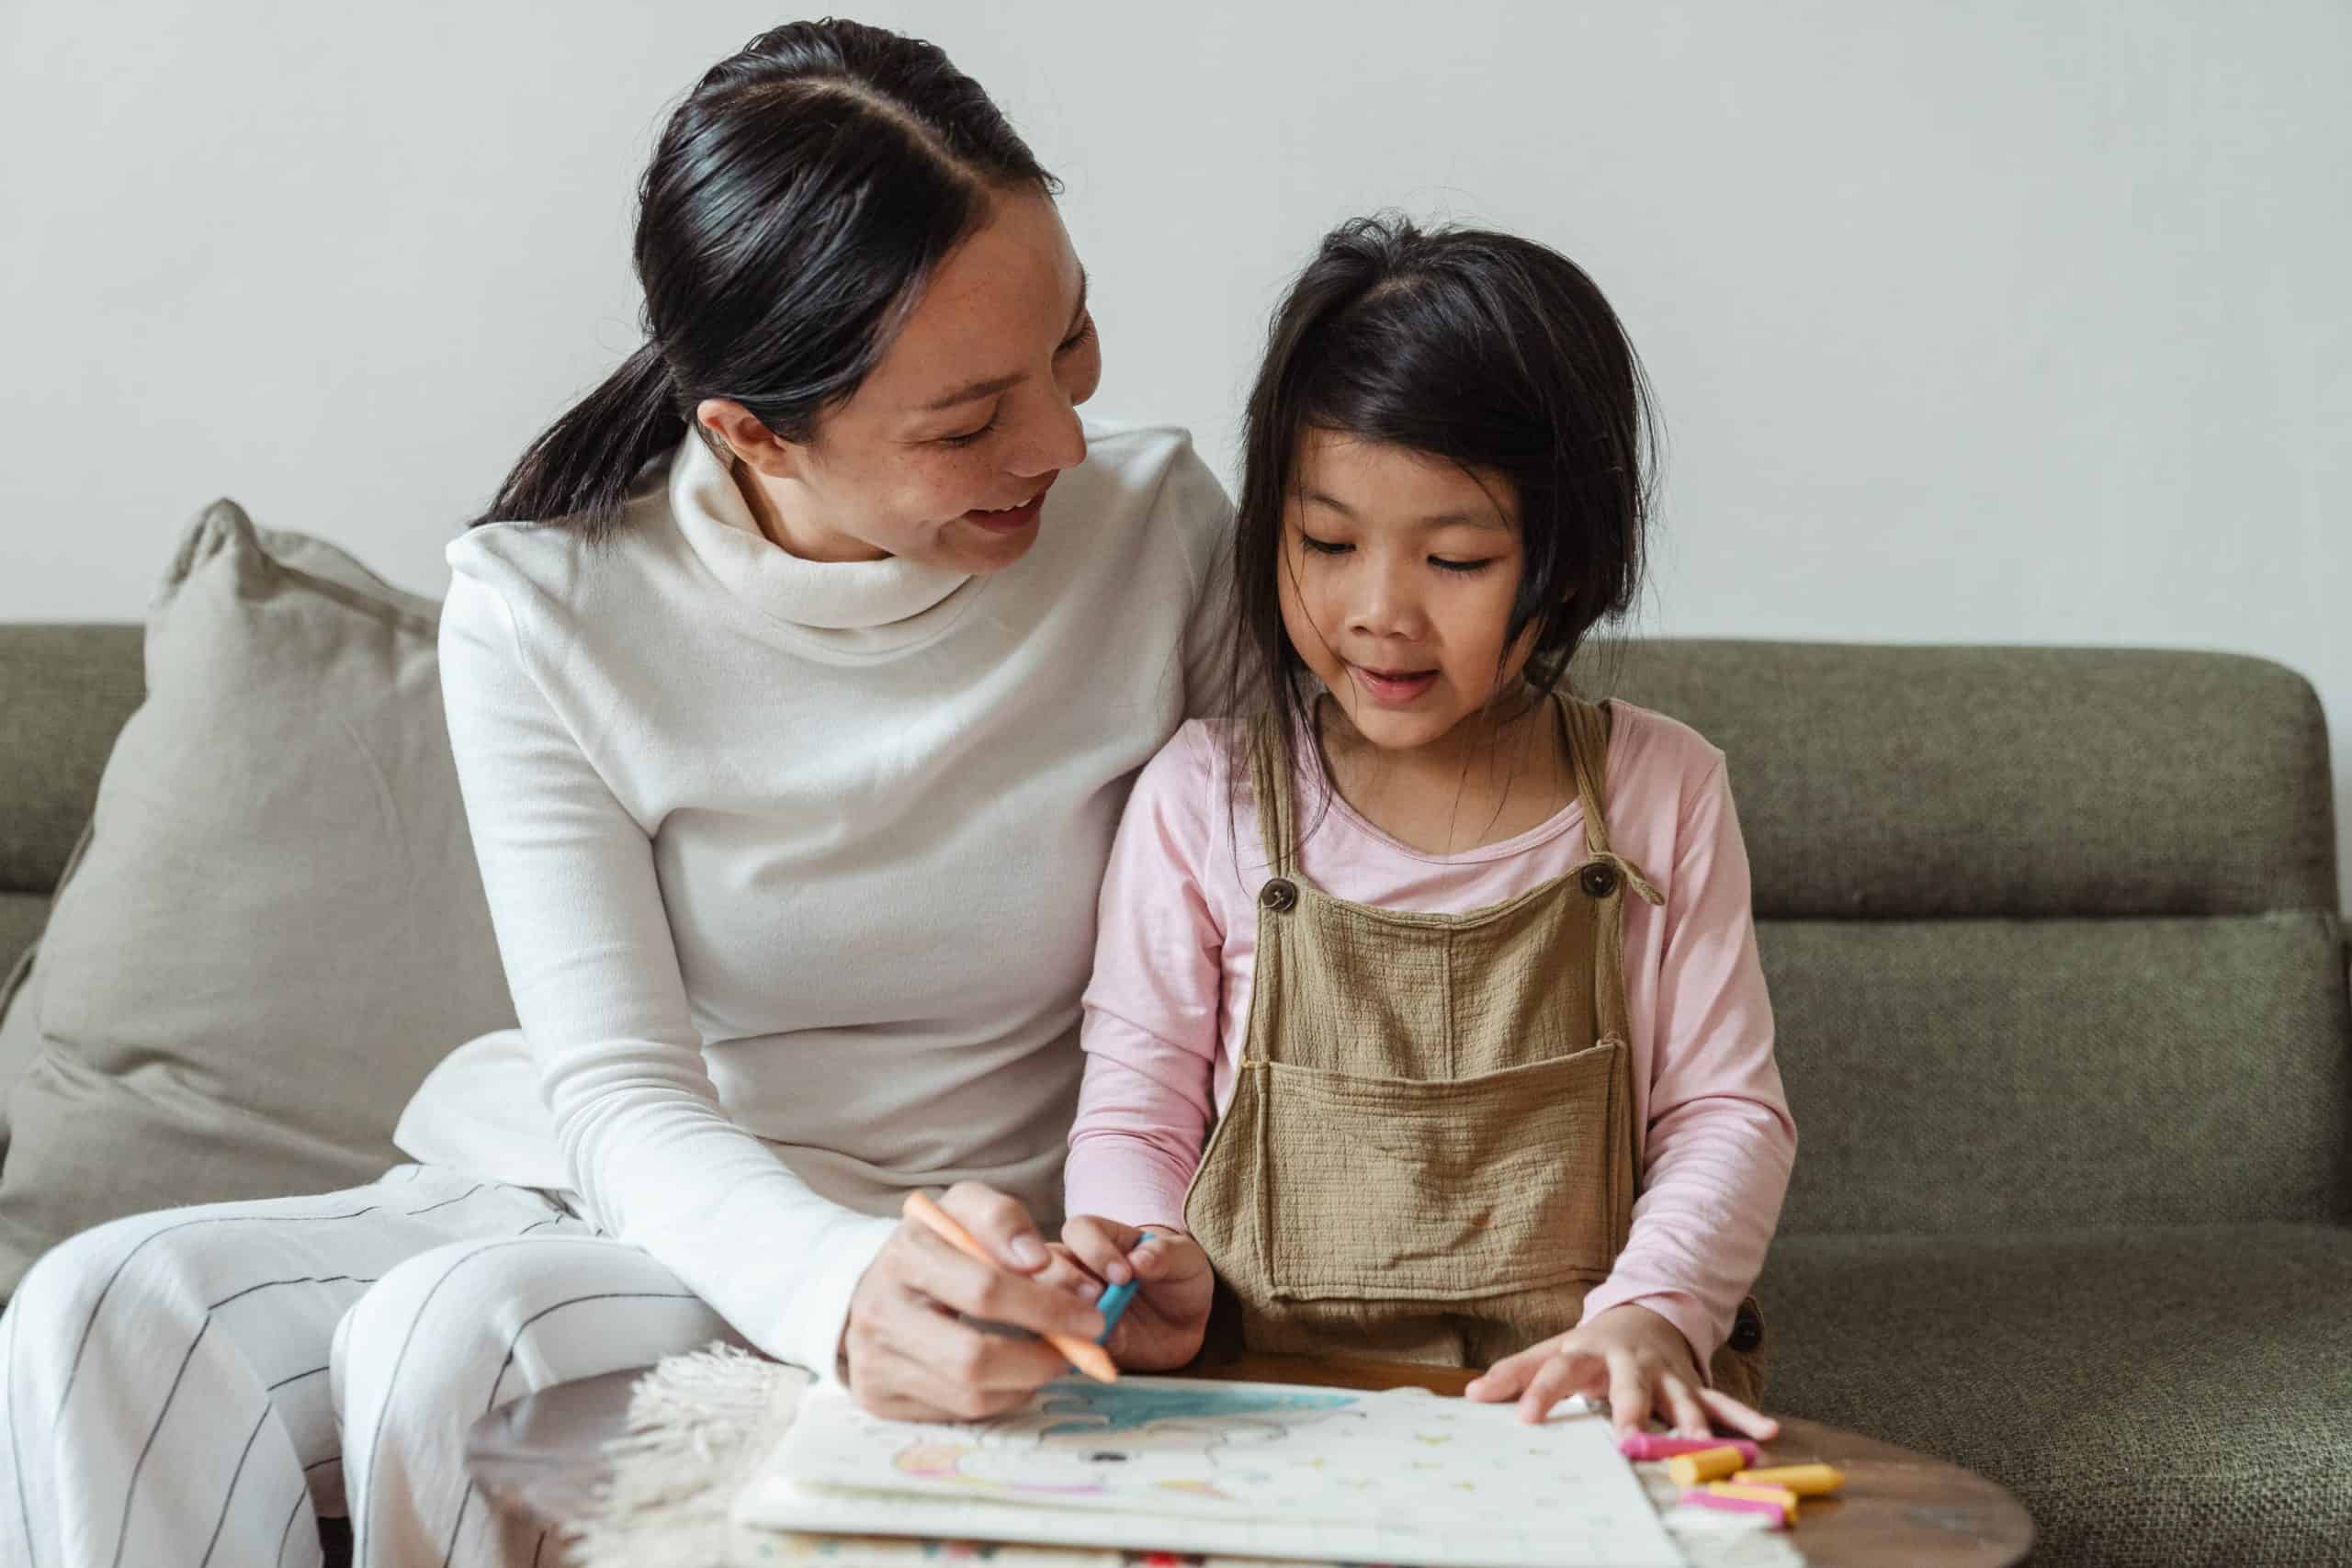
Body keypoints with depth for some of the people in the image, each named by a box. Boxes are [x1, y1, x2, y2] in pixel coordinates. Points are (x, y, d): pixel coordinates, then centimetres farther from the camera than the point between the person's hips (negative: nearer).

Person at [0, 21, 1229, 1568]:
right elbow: (621, 1097, -16)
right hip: (580, 1190, 2)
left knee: (448, 1334, -30)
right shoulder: (541, 613, -11)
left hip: (952, 1252, -1)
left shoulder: (1157, 524, -9)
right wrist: (841, 1283, -37)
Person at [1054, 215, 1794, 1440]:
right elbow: (1135, 1109, 6)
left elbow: (1725, 1112, 6)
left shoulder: (1659, 793, 5)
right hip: (1261, 1385, 0)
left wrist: (1647, 1315, -12)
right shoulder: (1203, 797, 3)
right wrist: (1152, 1270, -15)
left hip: (1575, 1395, 0)